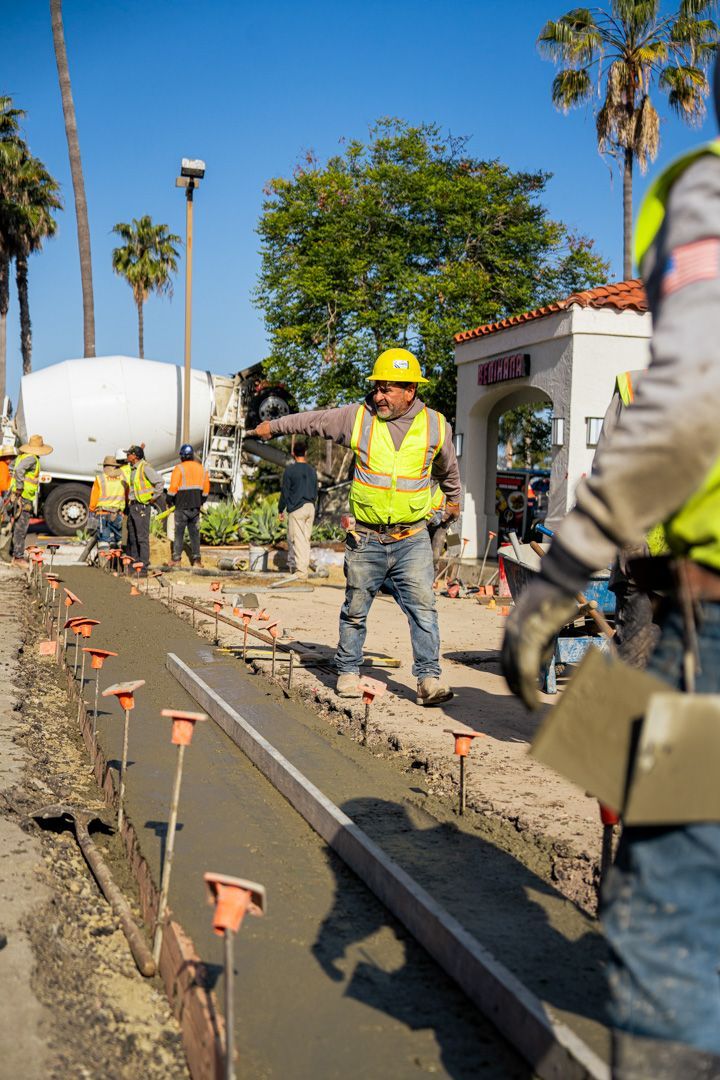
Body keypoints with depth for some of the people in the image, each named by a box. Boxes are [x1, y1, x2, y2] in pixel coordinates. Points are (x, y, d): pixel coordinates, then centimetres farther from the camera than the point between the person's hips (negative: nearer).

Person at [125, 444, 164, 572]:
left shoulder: (145, 468, -11)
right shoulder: (132, 469, 15)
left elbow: (159, 481, -18)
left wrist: (154, 497, -12)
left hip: (142, 506, -9)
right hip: (132, 505, 9)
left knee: (142, 537, -7)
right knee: (131, 537, 11)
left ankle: (143, 567, -5)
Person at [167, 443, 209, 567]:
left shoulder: (179, 468, -9)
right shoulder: (201, 469, 7)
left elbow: (173, 487, -14)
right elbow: (206, 488, 10)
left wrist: (169, 500, 1)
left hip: (182, 506, -4)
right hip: (196, 506, 4)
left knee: (179, 533, 3)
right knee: (194, 533, 9)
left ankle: (177, 559, 3)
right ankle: (196, 559, 8)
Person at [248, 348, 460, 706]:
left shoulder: (435, 425, 3)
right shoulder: (357, 417, 0)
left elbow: (447, 468, 22)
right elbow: (312, 420, 16)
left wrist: (453, 499, 37)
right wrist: (275, 425, 26)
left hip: (412, 539, 0)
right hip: (366, 538, 0)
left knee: (423, 606, -9)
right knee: (355, 609, 8)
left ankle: (429, 678, -5)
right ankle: (348, 671, 23)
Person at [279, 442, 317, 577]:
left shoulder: (290, 470, -6)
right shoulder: (312, 470, 11)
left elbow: (284, 492, -5)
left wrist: (281, 510, 2)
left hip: (296, 508, -6)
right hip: (310, 508, 6)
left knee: (298, 539, -5)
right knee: (306, 539, 10)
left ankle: (301, 570, -9)